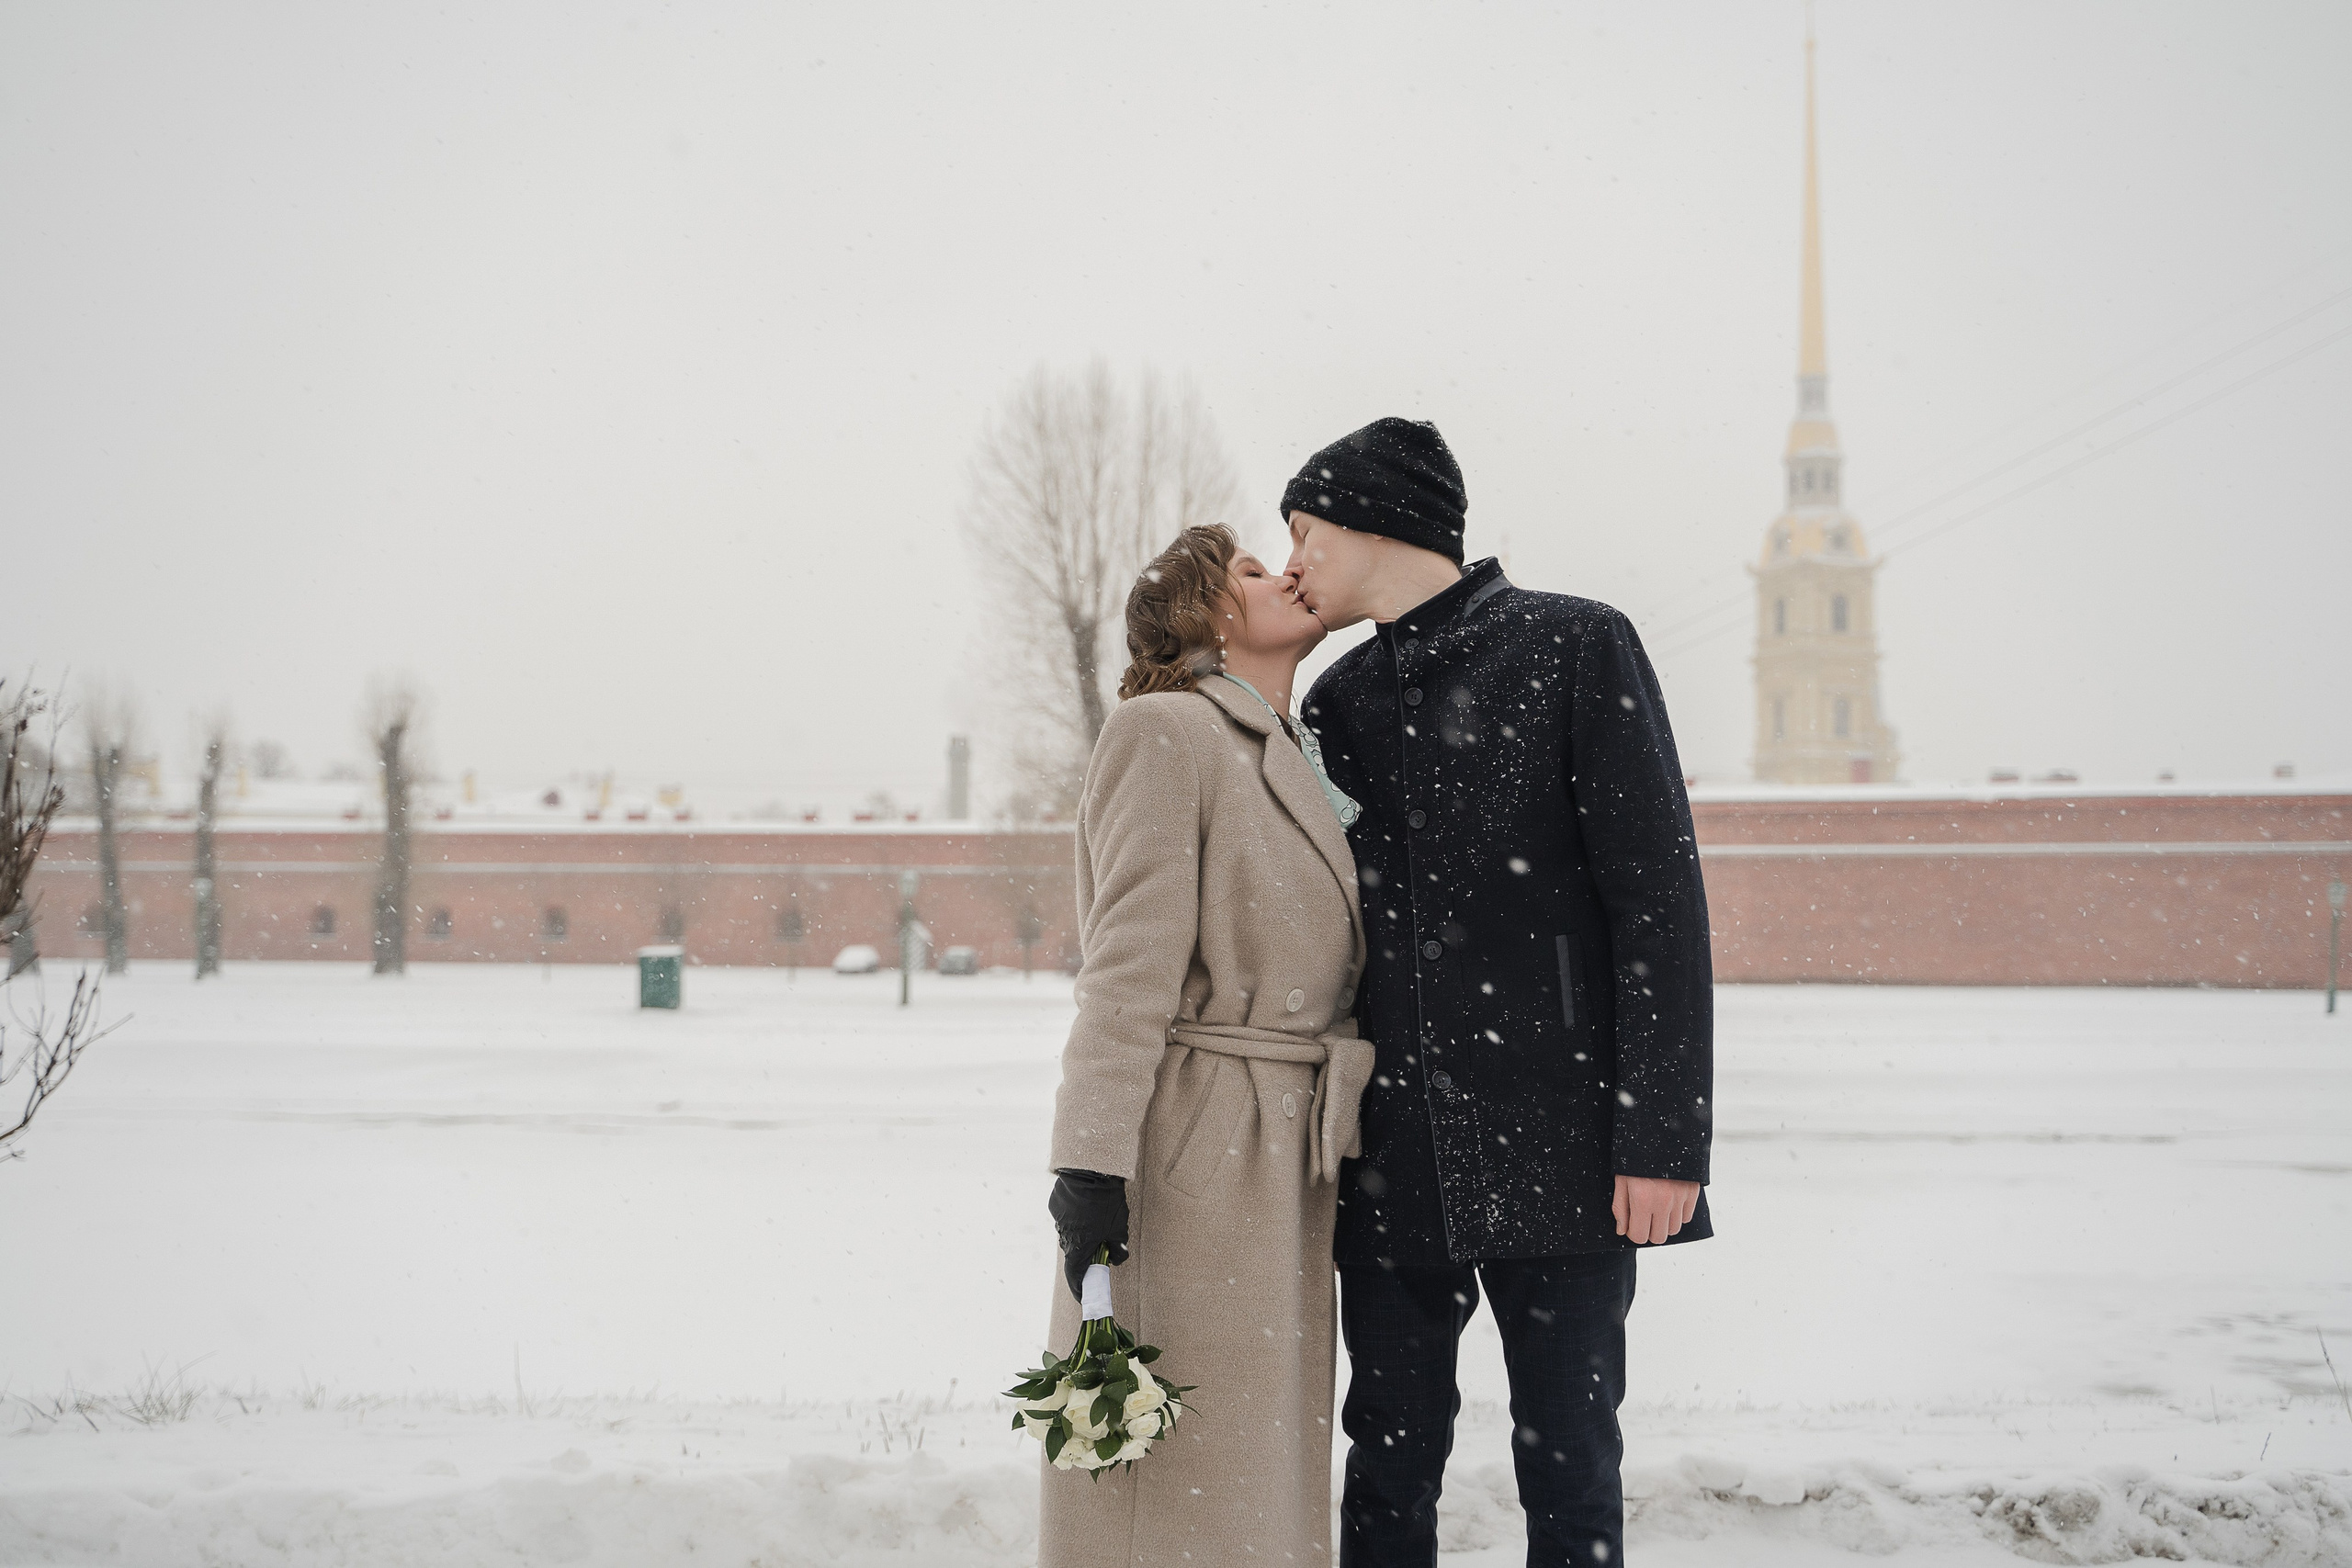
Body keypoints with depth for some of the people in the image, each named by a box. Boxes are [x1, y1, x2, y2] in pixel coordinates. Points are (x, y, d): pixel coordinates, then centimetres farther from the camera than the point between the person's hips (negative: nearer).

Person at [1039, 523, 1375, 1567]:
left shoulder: (1295, 762, 20)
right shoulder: (1166, 733, -6)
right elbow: (1130, 963, -14)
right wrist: (1091, 1159, -20)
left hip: (1287, 1164, 8)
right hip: (1192, 1155, -8)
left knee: (1267, 1472, 11)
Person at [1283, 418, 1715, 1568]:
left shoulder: (1574, 647, 0)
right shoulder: (1340, 700, 16)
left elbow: (1658, 896, -6)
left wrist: (1664, 1135, -13)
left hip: (1555, 1145, -4)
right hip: (1393, 1159, 5)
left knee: (1569, 1467, 0)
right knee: (1391, 1460, 7)